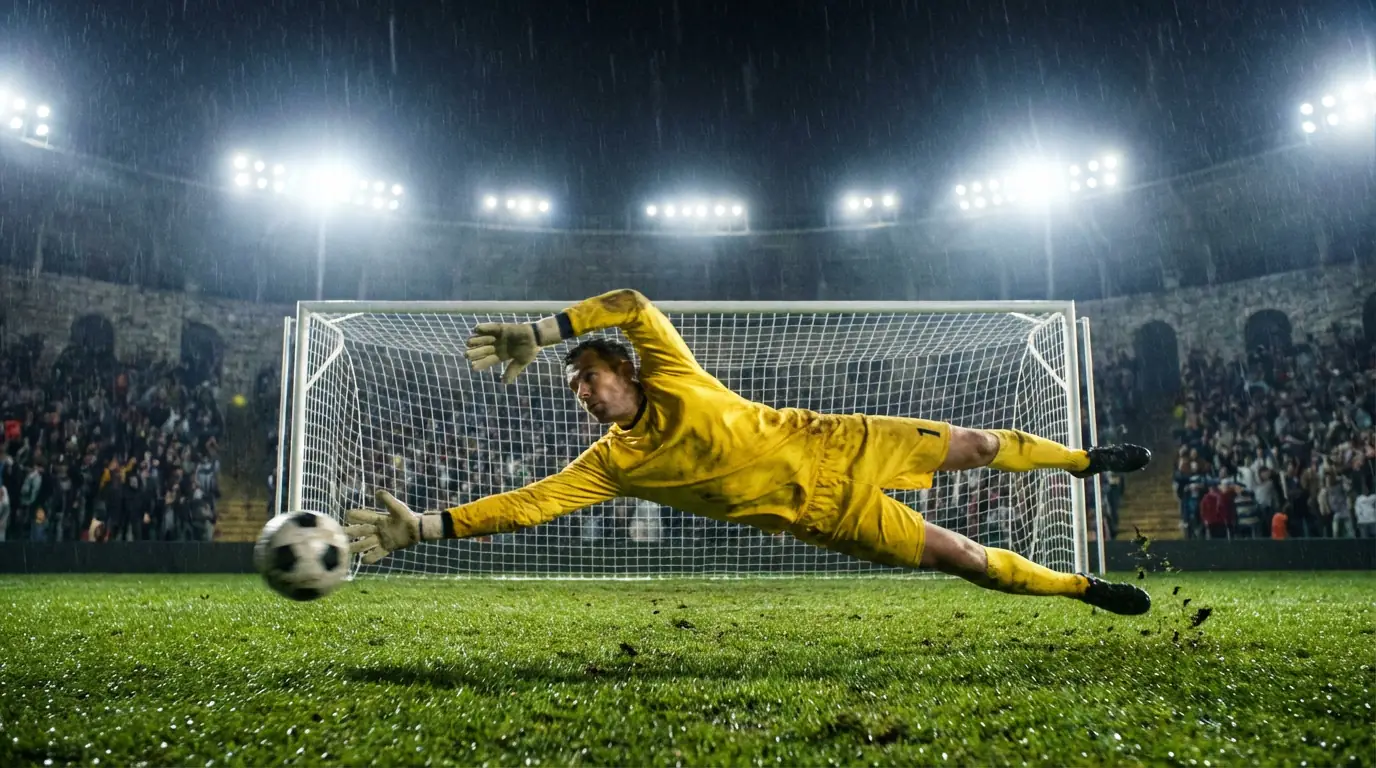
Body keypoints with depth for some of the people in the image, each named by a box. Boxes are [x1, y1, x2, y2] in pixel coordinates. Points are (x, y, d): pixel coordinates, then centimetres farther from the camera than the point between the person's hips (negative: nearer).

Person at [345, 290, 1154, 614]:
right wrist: (423, 526, -21)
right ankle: (1081, 586, 19)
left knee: (974, 445, 5)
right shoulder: (612, 463, -8)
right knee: (966, 558, -2)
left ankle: (1083, 458, 35)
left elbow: (632, 303, -22)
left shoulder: (672, 377, -11)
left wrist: (541, 330, -23)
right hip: (822, 512, 0)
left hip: (830, 444, 0)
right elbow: (527, 503, -14)